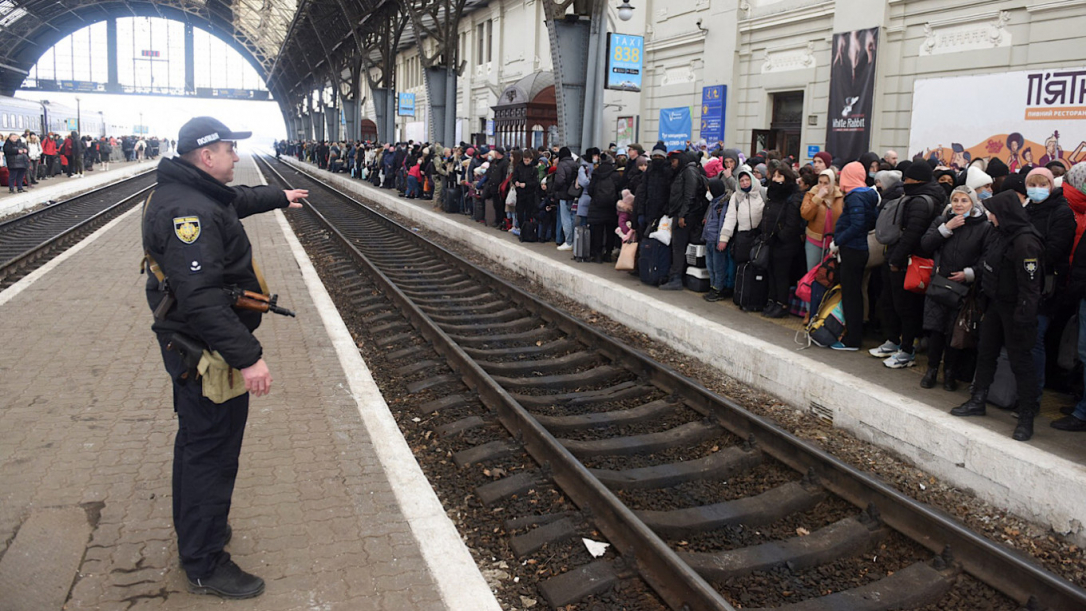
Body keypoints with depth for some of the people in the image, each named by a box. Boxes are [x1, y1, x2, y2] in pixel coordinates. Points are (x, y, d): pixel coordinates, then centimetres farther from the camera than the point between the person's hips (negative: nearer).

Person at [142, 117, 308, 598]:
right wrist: (247, 357, -36)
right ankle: (204, 565, 16)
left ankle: (193, 527, 46)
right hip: (207, 351, -11)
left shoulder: (191, 193, 6)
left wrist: (279, 197, 46)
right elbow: (201, 297, -35)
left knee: (196, 440, 26)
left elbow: (237, 200, 30)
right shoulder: (191, 211, -28)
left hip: (189, 344, 11)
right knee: (212, 452, 1)